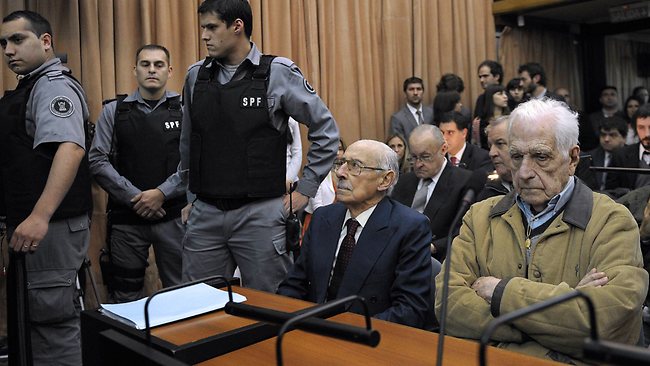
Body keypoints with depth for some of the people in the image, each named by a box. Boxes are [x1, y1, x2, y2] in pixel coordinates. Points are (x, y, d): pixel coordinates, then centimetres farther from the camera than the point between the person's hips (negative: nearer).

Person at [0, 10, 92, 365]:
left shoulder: (53, 85, -12)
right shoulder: (31, 86, 19)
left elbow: (70, 148, -29)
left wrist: (40, 216, -36)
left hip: (51, 226, -10)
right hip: (31, 222, 10)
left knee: (52, 318, -4)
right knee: (31, 315, 19)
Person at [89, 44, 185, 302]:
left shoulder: (184, 109, 2)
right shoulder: (114, 111, 6)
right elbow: (97, 161, 0)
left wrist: (162, 193, -13)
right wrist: (134, 198, -9)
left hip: (173, 216, -1)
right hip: (126, 217, 1)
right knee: (126, 296, 10)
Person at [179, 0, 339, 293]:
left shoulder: (278, 73, -6)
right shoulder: (195, 76, 7)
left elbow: (326, 131, -1)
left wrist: (305, 190, -2)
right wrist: (191, 192, 16)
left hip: (260, 213, -4)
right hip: (204, 214, 4)